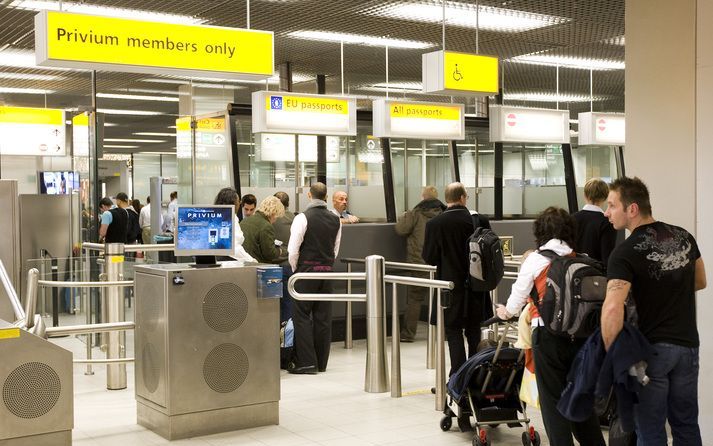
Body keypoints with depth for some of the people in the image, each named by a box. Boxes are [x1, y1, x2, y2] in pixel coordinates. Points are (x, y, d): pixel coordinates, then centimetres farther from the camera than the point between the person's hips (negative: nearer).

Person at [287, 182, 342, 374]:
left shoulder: (303, 218, -11)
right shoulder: (335, 220, 6)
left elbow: (293, 250, -11)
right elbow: (336, 249, 12)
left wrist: (295, 270, 4)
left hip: (306, 271, -5)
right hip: (327, 271, 5)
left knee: (301, 316, 0)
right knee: (323, 317, 8)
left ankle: (306, 362, -4)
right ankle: (321, 363, 14)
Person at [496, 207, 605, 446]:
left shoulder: (535, 259, -1)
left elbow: (518, 295, 6)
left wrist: (506, 312, 26)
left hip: (548, 334, -4)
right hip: (579, 333, 4)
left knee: (553, 399, 5)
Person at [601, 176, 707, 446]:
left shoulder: (625, 253, -18)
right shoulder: (683, 236, 2)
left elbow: (612, 308, -30)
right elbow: (700, 282, 19)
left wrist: (610, 352, -19)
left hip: (652, 347, -6)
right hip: (688, 343, 6)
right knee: (686, 424, 17)